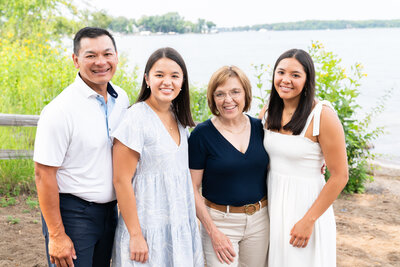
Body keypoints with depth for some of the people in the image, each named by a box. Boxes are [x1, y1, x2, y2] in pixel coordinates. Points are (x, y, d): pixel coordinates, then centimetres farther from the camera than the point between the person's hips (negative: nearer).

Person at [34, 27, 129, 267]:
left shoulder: (122, 99, 3)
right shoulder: (60, 110, -18)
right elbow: (44, 174, -17)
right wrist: (56, 235, -16)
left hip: (109, 209, 6)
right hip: (71, 213, -6)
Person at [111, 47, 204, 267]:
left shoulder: (179, 118, 6)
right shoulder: (136, 119, -15)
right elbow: (121, 181, -16)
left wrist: (191, 222, 12)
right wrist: (135, 236, -17)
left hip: (181, 226, 7)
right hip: (148, 229, -6)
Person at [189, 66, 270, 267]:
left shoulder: (259, 127, 1)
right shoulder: (202, 134, -10)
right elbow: (192, 188, -9)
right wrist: (213, 232, -13)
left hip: (260, 220, 4)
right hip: (219, 221, -4)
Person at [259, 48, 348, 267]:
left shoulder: (322, 116, -16)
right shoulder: (268, 111, 2)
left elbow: (339, 176, -15)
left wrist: (309, 220, -16)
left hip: (305, 206, -5)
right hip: (271, 202, 6)